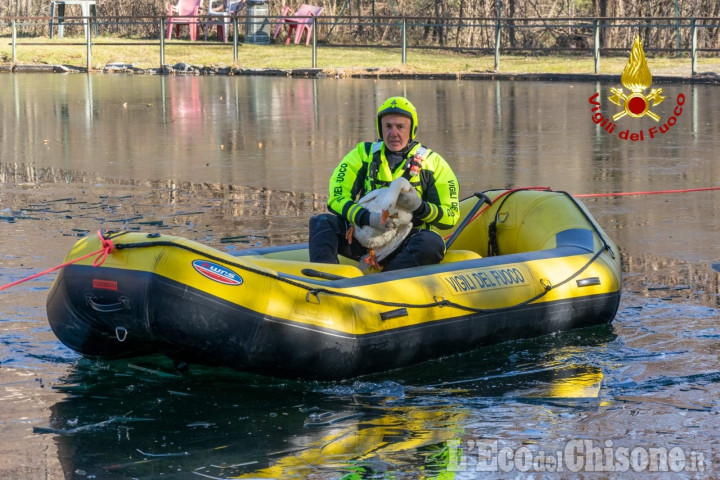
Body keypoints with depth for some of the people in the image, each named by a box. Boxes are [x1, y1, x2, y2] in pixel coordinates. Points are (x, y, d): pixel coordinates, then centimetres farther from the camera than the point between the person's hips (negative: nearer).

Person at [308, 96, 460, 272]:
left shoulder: (433, 163, 4)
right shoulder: (363, 155, 7)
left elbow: (450, 216, -1)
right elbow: (337, 199, -3)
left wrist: (419, 206, -21)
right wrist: (367, 218, -23)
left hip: (404, 246, -2)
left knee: (432, 243, -34)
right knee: (321, 223, -21)